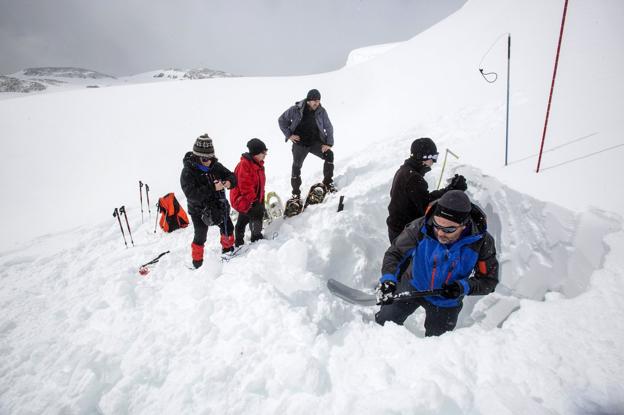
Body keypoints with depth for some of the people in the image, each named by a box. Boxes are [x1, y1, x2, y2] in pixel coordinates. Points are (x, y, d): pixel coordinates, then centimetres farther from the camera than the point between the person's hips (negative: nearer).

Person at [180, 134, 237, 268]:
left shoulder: (215, 166, -6)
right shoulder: (188, 172, -22)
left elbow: (231, 176, 0)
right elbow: (192, 194, -32)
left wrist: (229, 182, -26)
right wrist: (213, 188, -40)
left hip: (219, 206, 5)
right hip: (199, 211, -5)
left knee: (228, 229, 19)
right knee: (200, 237, 7)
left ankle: (228, 249, 45)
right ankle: (197, 262, 29)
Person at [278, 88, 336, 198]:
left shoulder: (321, 111, -8)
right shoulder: (296, 110, -12)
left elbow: (329, 127, 0)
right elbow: (282, 120, -1)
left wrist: (329, 143, -9)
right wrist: (289, 135, -6)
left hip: (315, 142, 2)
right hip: (299, 143, -1)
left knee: (329, 155, -18)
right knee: (297, 166, 2)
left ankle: (328, 182, -2)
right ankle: (296, 193, 19)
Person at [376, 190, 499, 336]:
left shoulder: (482, 242, -28)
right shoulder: (421, 227, -31)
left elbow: (488, 280, -15)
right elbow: (394, 253, -23)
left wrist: (464, 287, -34)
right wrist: (388, 278, -40)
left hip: (446, 302, 1)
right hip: (413, 286, 0)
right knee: (384, 321, 7)